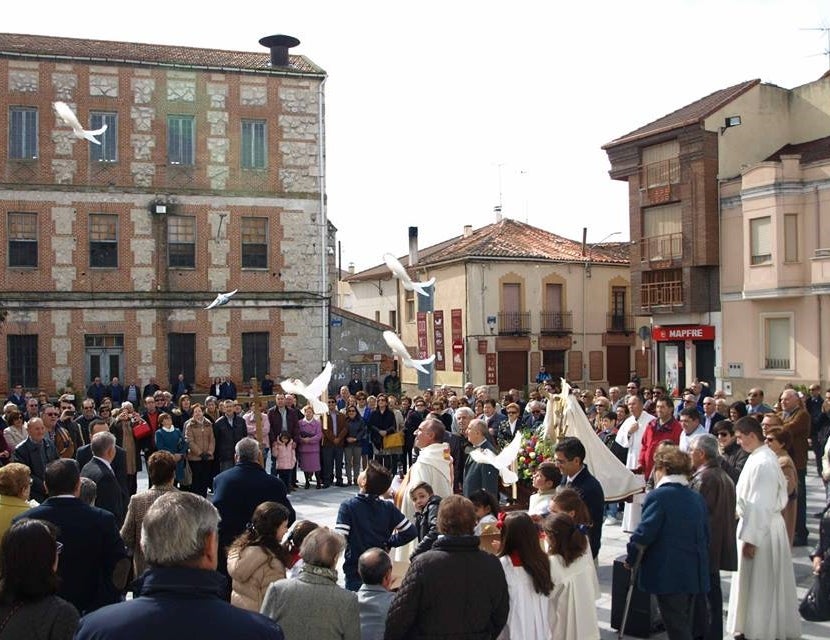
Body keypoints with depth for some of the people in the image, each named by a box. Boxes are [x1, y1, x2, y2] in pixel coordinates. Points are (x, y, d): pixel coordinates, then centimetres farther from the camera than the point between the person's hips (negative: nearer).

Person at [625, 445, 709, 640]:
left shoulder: (658, 496, -12)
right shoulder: (697, 498, 10)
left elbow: (644, 533, -16)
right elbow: (705, 535, 13)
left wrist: (630, 558, -3)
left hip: (668, 575, -7)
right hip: (695, 573, 7)